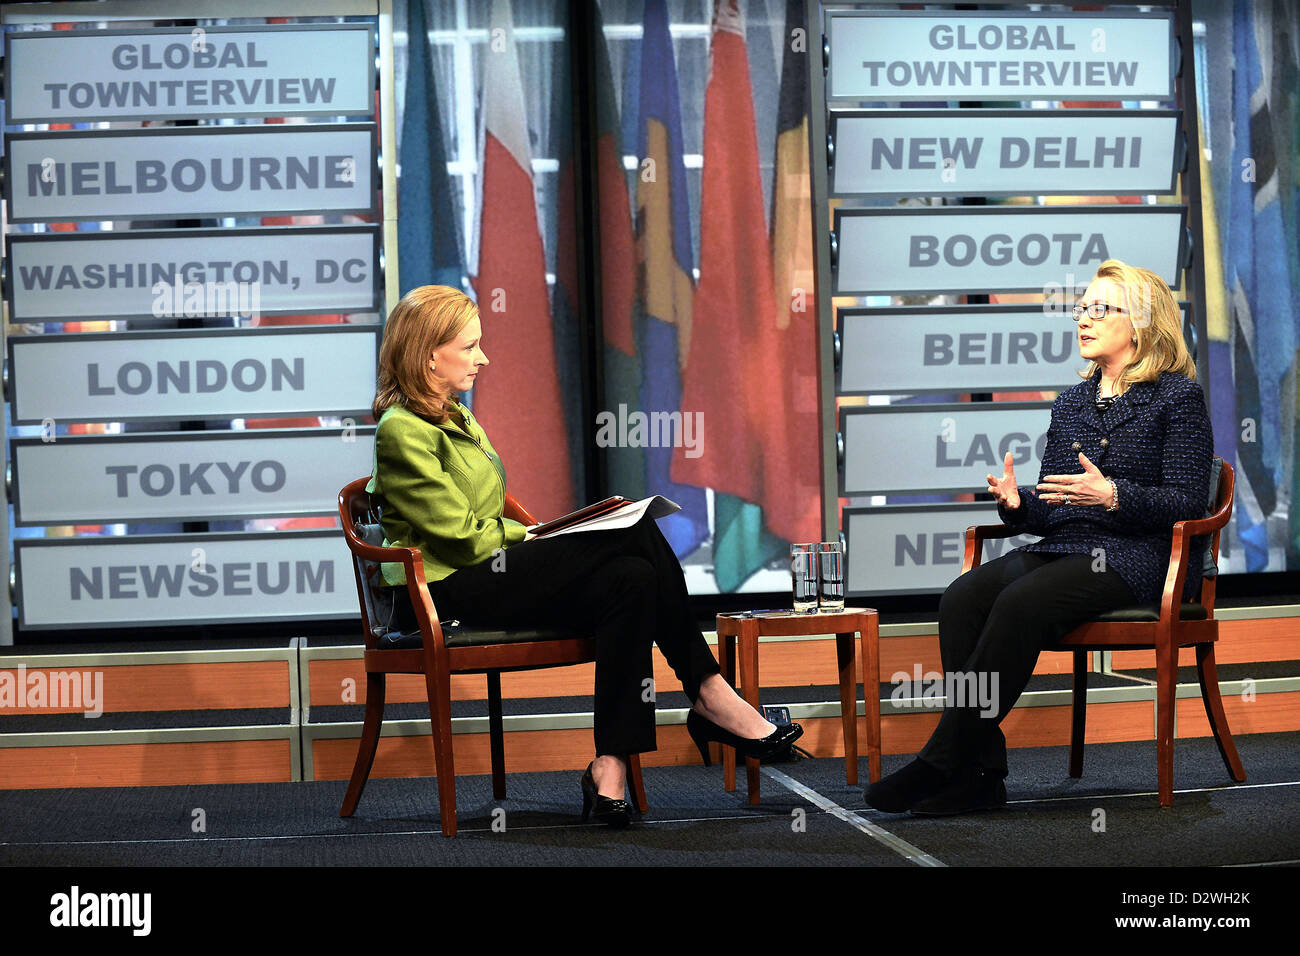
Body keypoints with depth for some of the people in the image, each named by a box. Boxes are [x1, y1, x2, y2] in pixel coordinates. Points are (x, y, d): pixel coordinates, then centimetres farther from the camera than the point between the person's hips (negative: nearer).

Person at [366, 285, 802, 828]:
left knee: (631, 580, -18)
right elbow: (463, 538, -15)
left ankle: (611, 766, -23)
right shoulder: (403, 430, -11)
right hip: (449, 592, -9)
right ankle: (710, 696, -15)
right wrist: (532, 536, -3)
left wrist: (531, 537, 2)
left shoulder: (453, 417, 20)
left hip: (488, 575, 9)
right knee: (635, 535, -20)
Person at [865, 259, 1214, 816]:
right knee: (962, 598, -23)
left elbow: (1187, 502, -5)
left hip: (1137, 556, -6)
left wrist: (1113, 495, -19)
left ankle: (943, 764, -29)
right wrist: (1017, 503, -3)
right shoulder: (1072, 403, 20)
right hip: (1063, 549, 6)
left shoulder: (1177, 396, 2)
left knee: (1021, 603, -33)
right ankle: (979, 775, -27)